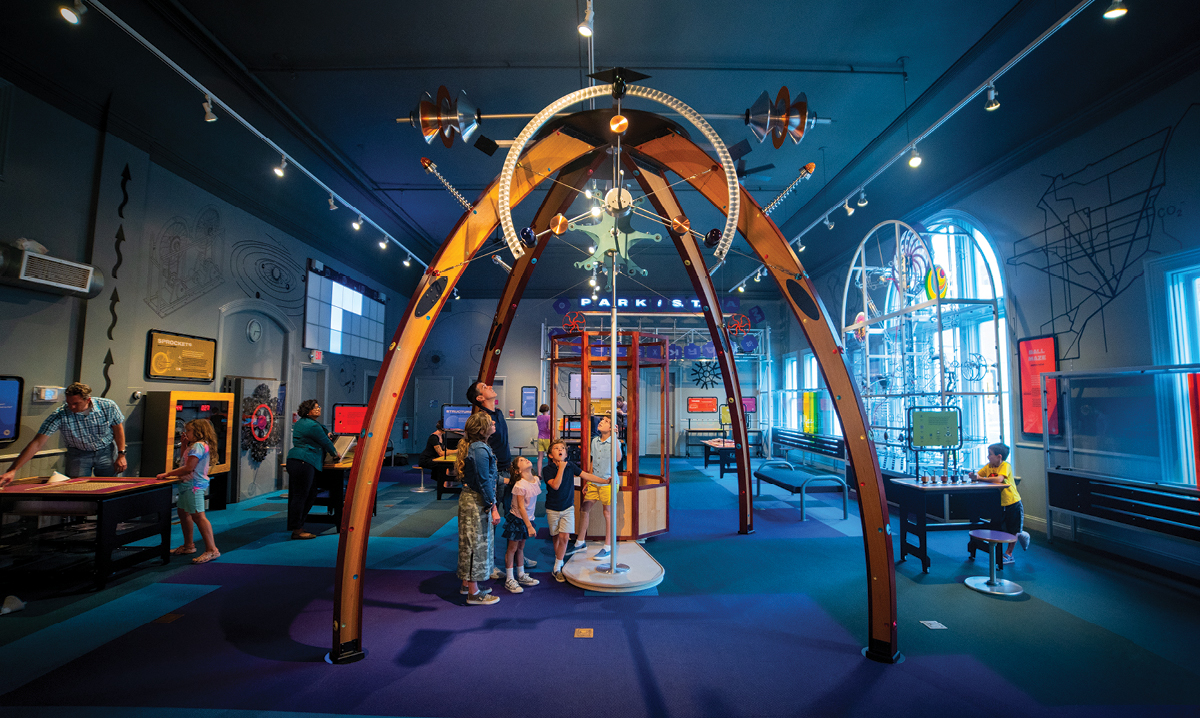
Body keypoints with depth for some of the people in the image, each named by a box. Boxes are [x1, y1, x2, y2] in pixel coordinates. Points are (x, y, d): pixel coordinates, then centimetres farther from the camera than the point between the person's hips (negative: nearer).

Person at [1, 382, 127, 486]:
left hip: (106, 452, 0)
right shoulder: (59, 415, -23)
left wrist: (121, 455, -5)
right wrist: (12, 471, -29)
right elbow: (37, 444, -23)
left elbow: (118, 428, -4)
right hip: (78, 454, 0)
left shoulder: (108, 406, -20)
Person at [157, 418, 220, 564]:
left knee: (198, 516, -14)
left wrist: (168, 474, -14)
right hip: (188, 484, 12)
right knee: (183, 512, 23)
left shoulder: (198, 446, -18)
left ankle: (211, 549, -14)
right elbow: (185, 459, 25)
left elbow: (189, 468, -22)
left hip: (194, 485, -12)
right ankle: (188, 545, 37)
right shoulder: (195, 445, 16)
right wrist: (185, 444, 15)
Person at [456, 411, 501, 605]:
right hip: (477, 502, -10)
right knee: (476, 543, 0)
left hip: (469, 498, 10)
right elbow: (484, 482, -21)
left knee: (470, 543, 19)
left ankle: (467, 583, 34)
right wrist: (493, 507, -16)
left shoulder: (471, 446, 10)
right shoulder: (480, 450, -21)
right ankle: (473, 593, 10)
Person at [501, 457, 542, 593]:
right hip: (517, 519, -7)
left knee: (521, 547, 19)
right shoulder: (520, 485, -24)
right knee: (512, 548, 4)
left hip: (527, 519, 7)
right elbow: (521, 507, -22)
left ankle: (521, 576, 31)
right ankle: (509, 580, 13)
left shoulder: (535, 480, -2)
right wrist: (529, 526, -21)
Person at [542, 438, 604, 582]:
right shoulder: (547, 469, -12)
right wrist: (561, 468, -24)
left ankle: (557, 568, 2)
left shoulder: (570, 466, -4)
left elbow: (586, 475, 1)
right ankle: (559, 558, 36)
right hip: (552, 509, -1)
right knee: (556, 537, 11)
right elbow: (555, 485, -24)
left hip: (568, 508, 1)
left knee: (564, 537, -8)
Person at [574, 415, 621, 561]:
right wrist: (587, 481, 16)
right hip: (594, 481, 6)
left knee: (608, 513, 3)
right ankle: (580, 542, 27)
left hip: (608, 482, -6)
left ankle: (608, 547, 15)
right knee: (584, 509, 10)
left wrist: (614, 437, -31)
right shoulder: (595, 441, 7)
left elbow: (618, 458, -30)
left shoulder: (614, 441, -11)